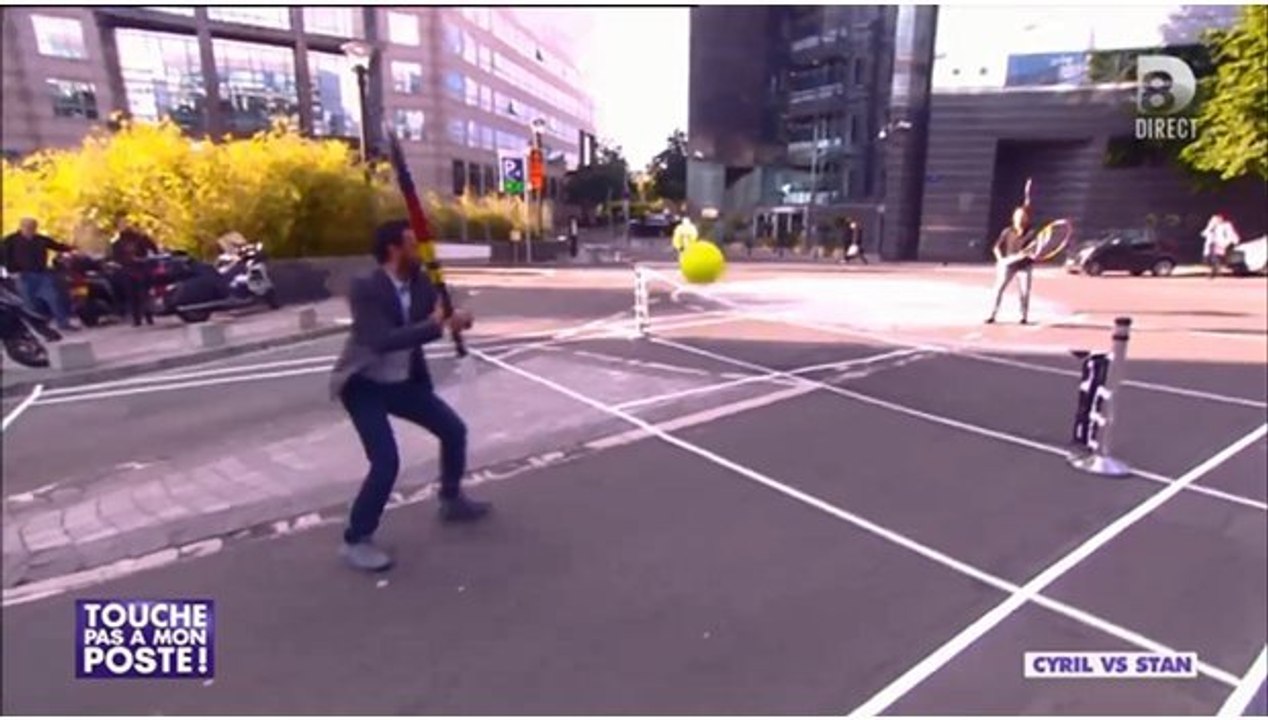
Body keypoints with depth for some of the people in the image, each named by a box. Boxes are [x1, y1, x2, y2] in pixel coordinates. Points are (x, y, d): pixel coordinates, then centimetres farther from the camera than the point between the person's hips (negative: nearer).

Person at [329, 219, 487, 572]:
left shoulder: (420, 283, -5)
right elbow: (383, 341, -36)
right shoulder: (365, 288, -25)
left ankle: (451, 499, 33)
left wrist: (456, 318, -25)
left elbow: (442, 317, -1)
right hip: (364, 386, -7)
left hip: (403, 382, 7)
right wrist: (436, 324, -37)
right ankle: (356, 540, 4)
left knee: (454, 430, 10)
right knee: (386, 462, -18)